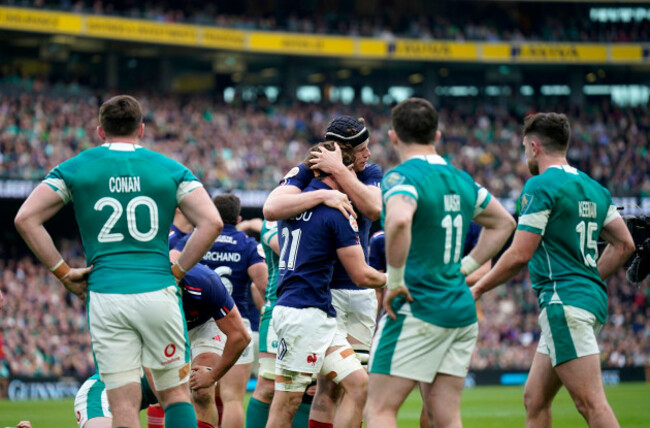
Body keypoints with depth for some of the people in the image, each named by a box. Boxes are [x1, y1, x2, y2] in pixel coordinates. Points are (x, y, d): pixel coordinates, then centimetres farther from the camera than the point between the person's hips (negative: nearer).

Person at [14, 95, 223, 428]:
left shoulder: (75, 168, 8)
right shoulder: (170, 169, 9)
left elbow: (26, 219, 1)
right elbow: (211, 222, -1)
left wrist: (63, 273, 4)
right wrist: (177, 271, 6)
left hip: (105, 295, 0)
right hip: (158, 292, 0)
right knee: (176, 393, 12)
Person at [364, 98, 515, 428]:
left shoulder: (401, 177, -11)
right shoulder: (461, 179, 13)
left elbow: (399, 220, -33)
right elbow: (503, 223, 28)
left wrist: (395, 280, -21)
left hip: (417, 311, -7)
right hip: (461, 311, 7)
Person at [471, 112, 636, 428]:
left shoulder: (540, 186, -9)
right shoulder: (593, 188, 16)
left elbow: (519, 255, -12)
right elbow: (624, 244, 17)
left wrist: (477, 289, 0)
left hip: (564, 302, -9)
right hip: (591, 298, 9)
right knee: (534, 400, 13)